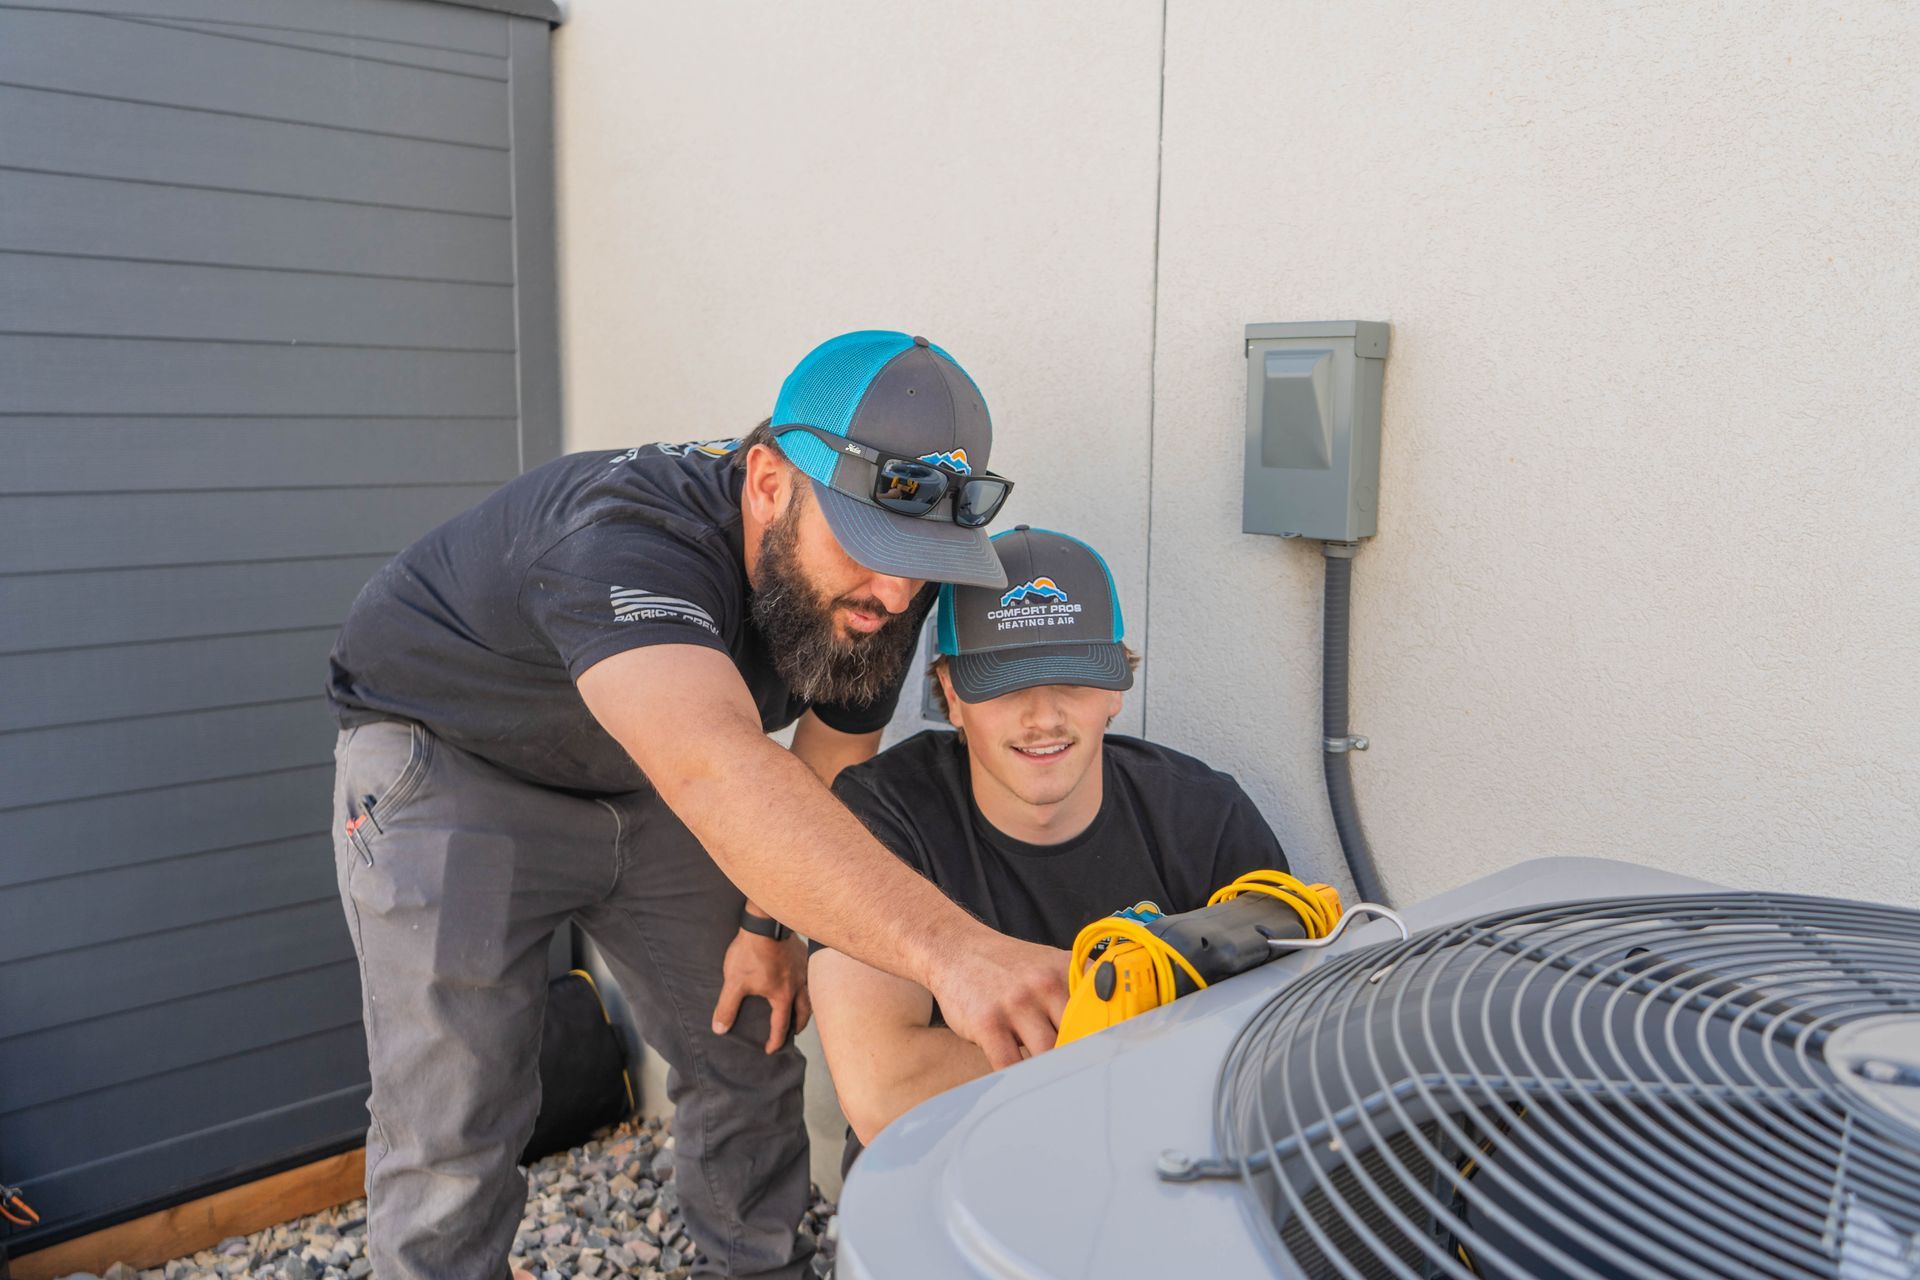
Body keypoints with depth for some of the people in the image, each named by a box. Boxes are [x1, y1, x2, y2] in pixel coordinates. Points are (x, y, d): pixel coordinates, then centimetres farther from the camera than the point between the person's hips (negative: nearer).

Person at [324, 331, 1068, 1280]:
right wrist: (950, 949, -67)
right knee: (452, 1136, -9)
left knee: (748, 1056, 9)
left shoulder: (871, 595, -18)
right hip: (451, 771, -5)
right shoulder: (623, 539, -41)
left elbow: (824, 770, 0)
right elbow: (716, 770, -58)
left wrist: (767, 922, 0)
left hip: (642, 786, 6)